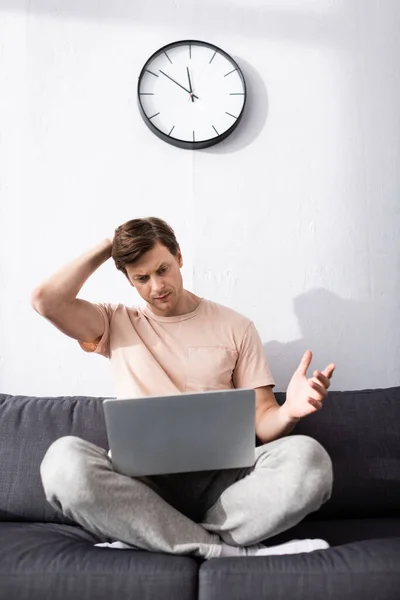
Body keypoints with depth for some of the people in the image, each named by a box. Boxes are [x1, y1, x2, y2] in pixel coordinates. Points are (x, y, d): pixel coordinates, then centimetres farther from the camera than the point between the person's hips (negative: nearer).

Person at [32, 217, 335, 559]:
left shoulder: (236, 328, 10)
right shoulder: (117, 324, 13)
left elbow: (262, 420, 7)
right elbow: (46, 300, -2)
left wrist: (289, 412, -17)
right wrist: (105, 248, 8)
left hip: (220, 478, 1)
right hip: (141, 481, 0)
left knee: (307, 458, -28)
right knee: (65, 459, -32)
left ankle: (142, 540, -18)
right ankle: (227, 550, -22)